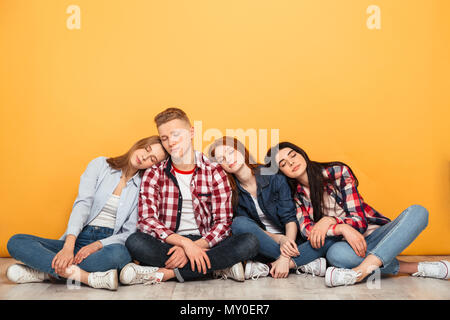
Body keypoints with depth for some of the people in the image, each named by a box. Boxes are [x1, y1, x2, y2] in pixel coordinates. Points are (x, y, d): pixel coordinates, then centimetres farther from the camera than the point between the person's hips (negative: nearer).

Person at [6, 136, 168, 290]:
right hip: (79, 238, 1)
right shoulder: (100, 164, 5)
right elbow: (82, 204, -9)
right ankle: (87, 277, -33)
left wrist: (97, 245, -19)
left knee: (119, 253, -39)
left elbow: (130, 233, 0)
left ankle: (47, 271, -23)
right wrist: (68, 246, -24)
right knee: (16, 242, -20)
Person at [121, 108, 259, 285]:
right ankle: (217, 268, -23)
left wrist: (194, 246, -21)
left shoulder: (214, 172, 2)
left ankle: (165, 273, -24)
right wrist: (184, 242, -24)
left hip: (204, 243, 0)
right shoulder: (154, 175, 3)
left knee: (250, 242, -26)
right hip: (168, 244, 0)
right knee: (135, 242, -31)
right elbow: (146, 220, -10)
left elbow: (223, 222, -4)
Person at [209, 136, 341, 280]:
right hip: (263, 243, 0)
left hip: (289, 239, 0)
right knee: (239, 223, -30)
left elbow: (290, 218, -13)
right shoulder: (232, 192, -4)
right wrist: (280, 239, -24)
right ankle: (305, 263, -26)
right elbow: (250, 229, -5)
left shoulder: (274, 176, -9)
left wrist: (285, 258, -28)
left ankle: (269, 267, -31)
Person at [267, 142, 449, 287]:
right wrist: (343, 229, -28)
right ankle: (416, 268, -26)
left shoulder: (337, 172, -5)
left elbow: (359, 219, -8)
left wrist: (329, 221, -26)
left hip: (374, 234, 1)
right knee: (335, 253, -38)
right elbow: (306, 230, -13)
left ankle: (361, 270, -43)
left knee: (417, 211, -25)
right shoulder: (296, 196, 2)